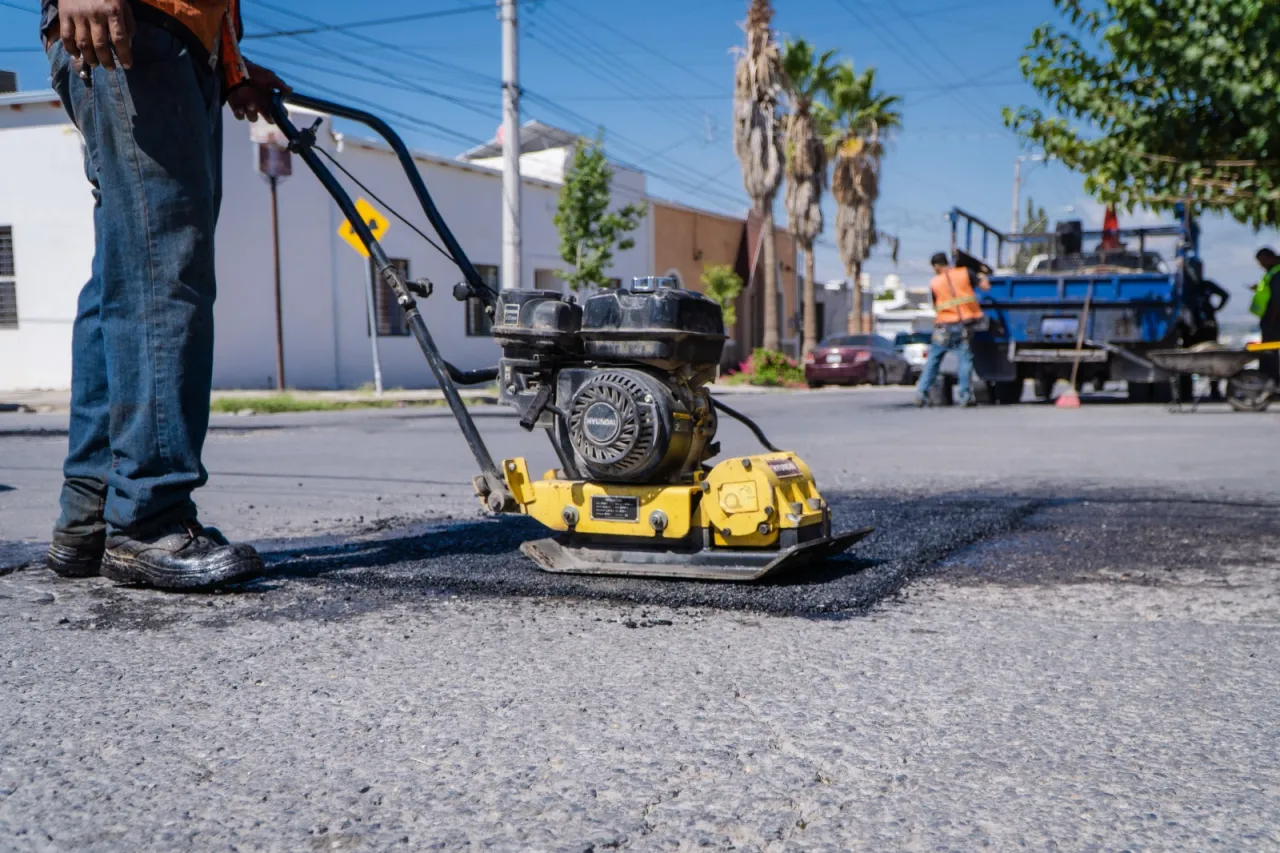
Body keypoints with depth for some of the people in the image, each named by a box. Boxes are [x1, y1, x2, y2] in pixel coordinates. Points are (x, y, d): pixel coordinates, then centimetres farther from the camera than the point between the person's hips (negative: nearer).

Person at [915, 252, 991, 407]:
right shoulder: (965, 273, 1)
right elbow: (985, 286, -1)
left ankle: (921, 394, 9)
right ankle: (965, 396, -5)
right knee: (964, 360, 1)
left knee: (932, 361, 10)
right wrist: (983, 278, 20)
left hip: (943, 327, 1)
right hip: (964, 325, -1)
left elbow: (935, 306, 10)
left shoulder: (934, 283, 4)